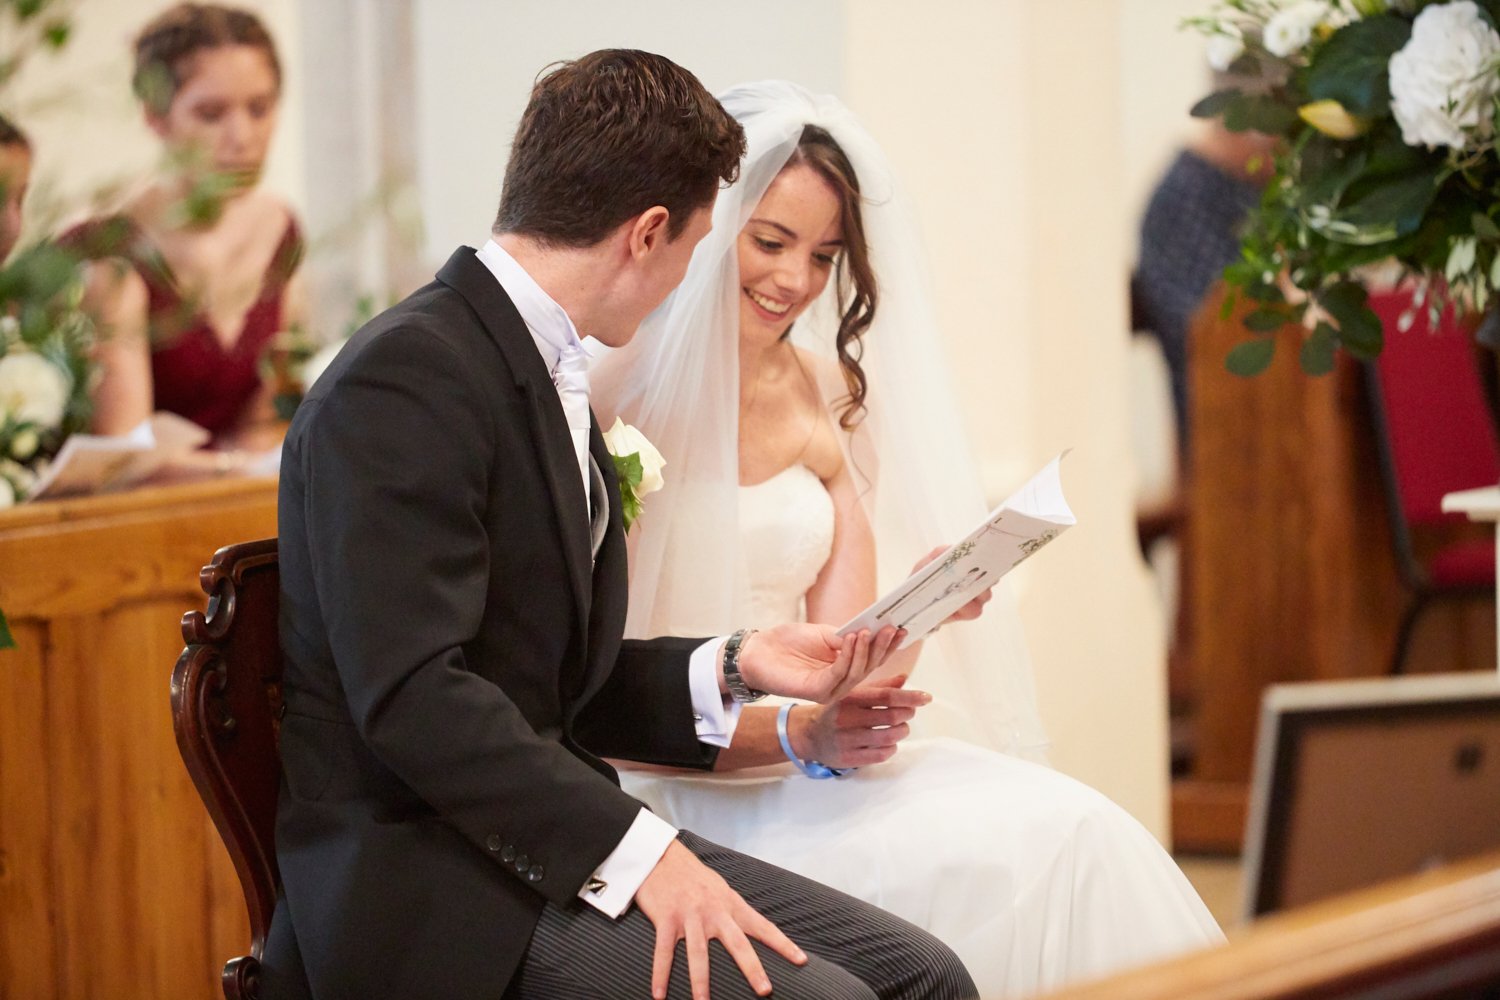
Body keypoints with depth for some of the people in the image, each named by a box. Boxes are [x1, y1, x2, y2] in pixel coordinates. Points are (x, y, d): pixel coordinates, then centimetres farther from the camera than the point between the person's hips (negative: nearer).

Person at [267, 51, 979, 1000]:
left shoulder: (542, 374, 16)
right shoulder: (406, 378, -15)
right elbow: (414, 692, -23)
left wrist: (736, 667, 9)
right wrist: (635, 851, -26)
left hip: (543, 832, 9)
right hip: (426, 883, -9)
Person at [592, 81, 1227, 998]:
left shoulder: (825, 396, 12)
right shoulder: (616, 400, -8)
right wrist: (795, 737, -21)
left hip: (815, 757, 6)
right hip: (671, 793, -6)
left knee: (1068, 830, -21)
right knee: (1004, 854, -27)